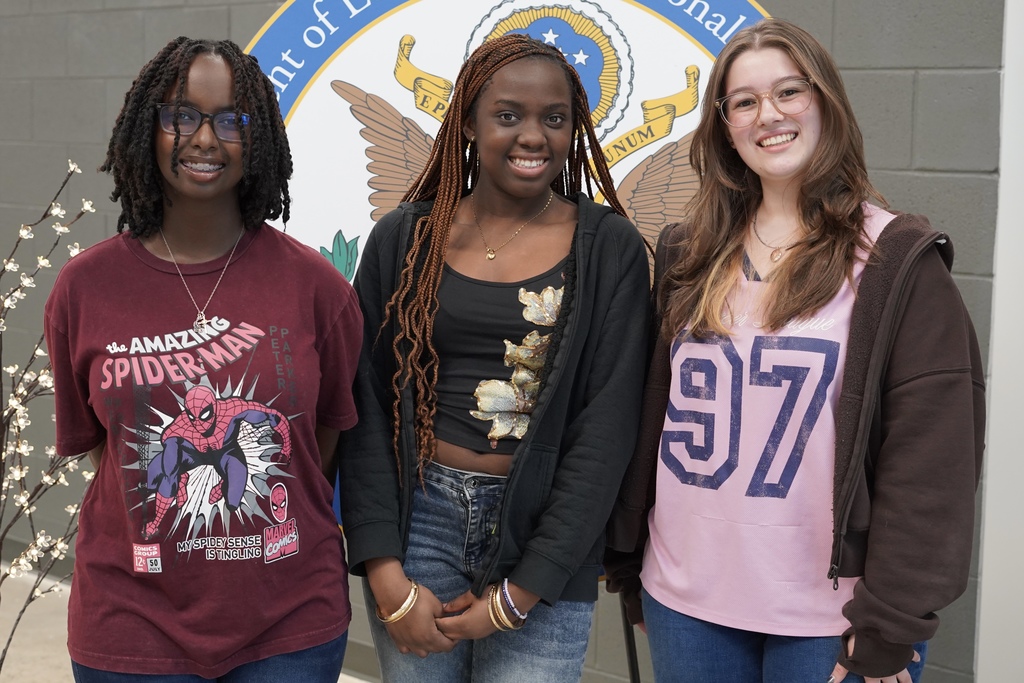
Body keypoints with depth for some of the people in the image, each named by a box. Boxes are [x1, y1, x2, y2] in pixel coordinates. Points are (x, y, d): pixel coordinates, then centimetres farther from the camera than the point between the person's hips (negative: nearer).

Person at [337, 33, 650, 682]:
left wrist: (520, 593, -10)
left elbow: (607, 428, -7)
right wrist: (386, 575, -7)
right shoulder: (404, 239, 2)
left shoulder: (610, 249, -3)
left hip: (546, 536, -1)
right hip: (418, 520, 2)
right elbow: (367, 408, 2)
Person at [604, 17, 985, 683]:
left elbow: (931, 449, -10)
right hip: (685, 601, 4)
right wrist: (625, 557, 9)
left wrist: (892, 622, -12)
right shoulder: (689, 255, 6)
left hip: (828, 613, -3)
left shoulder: (898, 260, -6)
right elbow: (650, 410, 10)